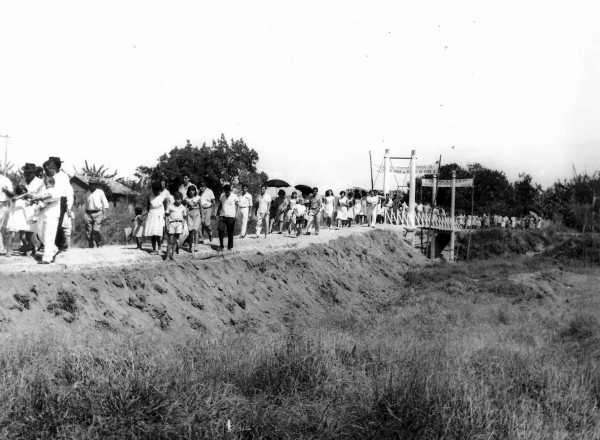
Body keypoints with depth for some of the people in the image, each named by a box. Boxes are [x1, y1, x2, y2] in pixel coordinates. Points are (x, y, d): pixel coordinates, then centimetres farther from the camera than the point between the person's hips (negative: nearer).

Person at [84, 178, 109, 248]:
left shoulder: (100, 192, 6)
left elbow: (105, 204, 5)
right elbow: (86, 205, 21)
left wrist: (104, 214, -4)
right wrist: (85, 215, 12)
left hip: (97, 213, -4)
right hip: (88, 213, 4)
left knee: (96, 230, -16)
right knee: (88, 231, -3)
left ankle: (99, 244, -4)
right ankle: (90, 245, 4)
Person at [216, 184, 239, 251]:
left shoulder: (234, 196, -2)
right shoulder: (222, 196, 10)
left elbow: (237, 205, -7)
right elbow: (220, 205, 17)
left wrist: (236, 213, -20)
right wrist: (217, 214, 12)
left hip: (231, 216, -3)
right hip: (222, 216, 3)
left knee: (230, 232, 3)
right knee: (220, 229, -14)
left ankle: (230, 246, 17)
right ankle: (221, 245, -3)